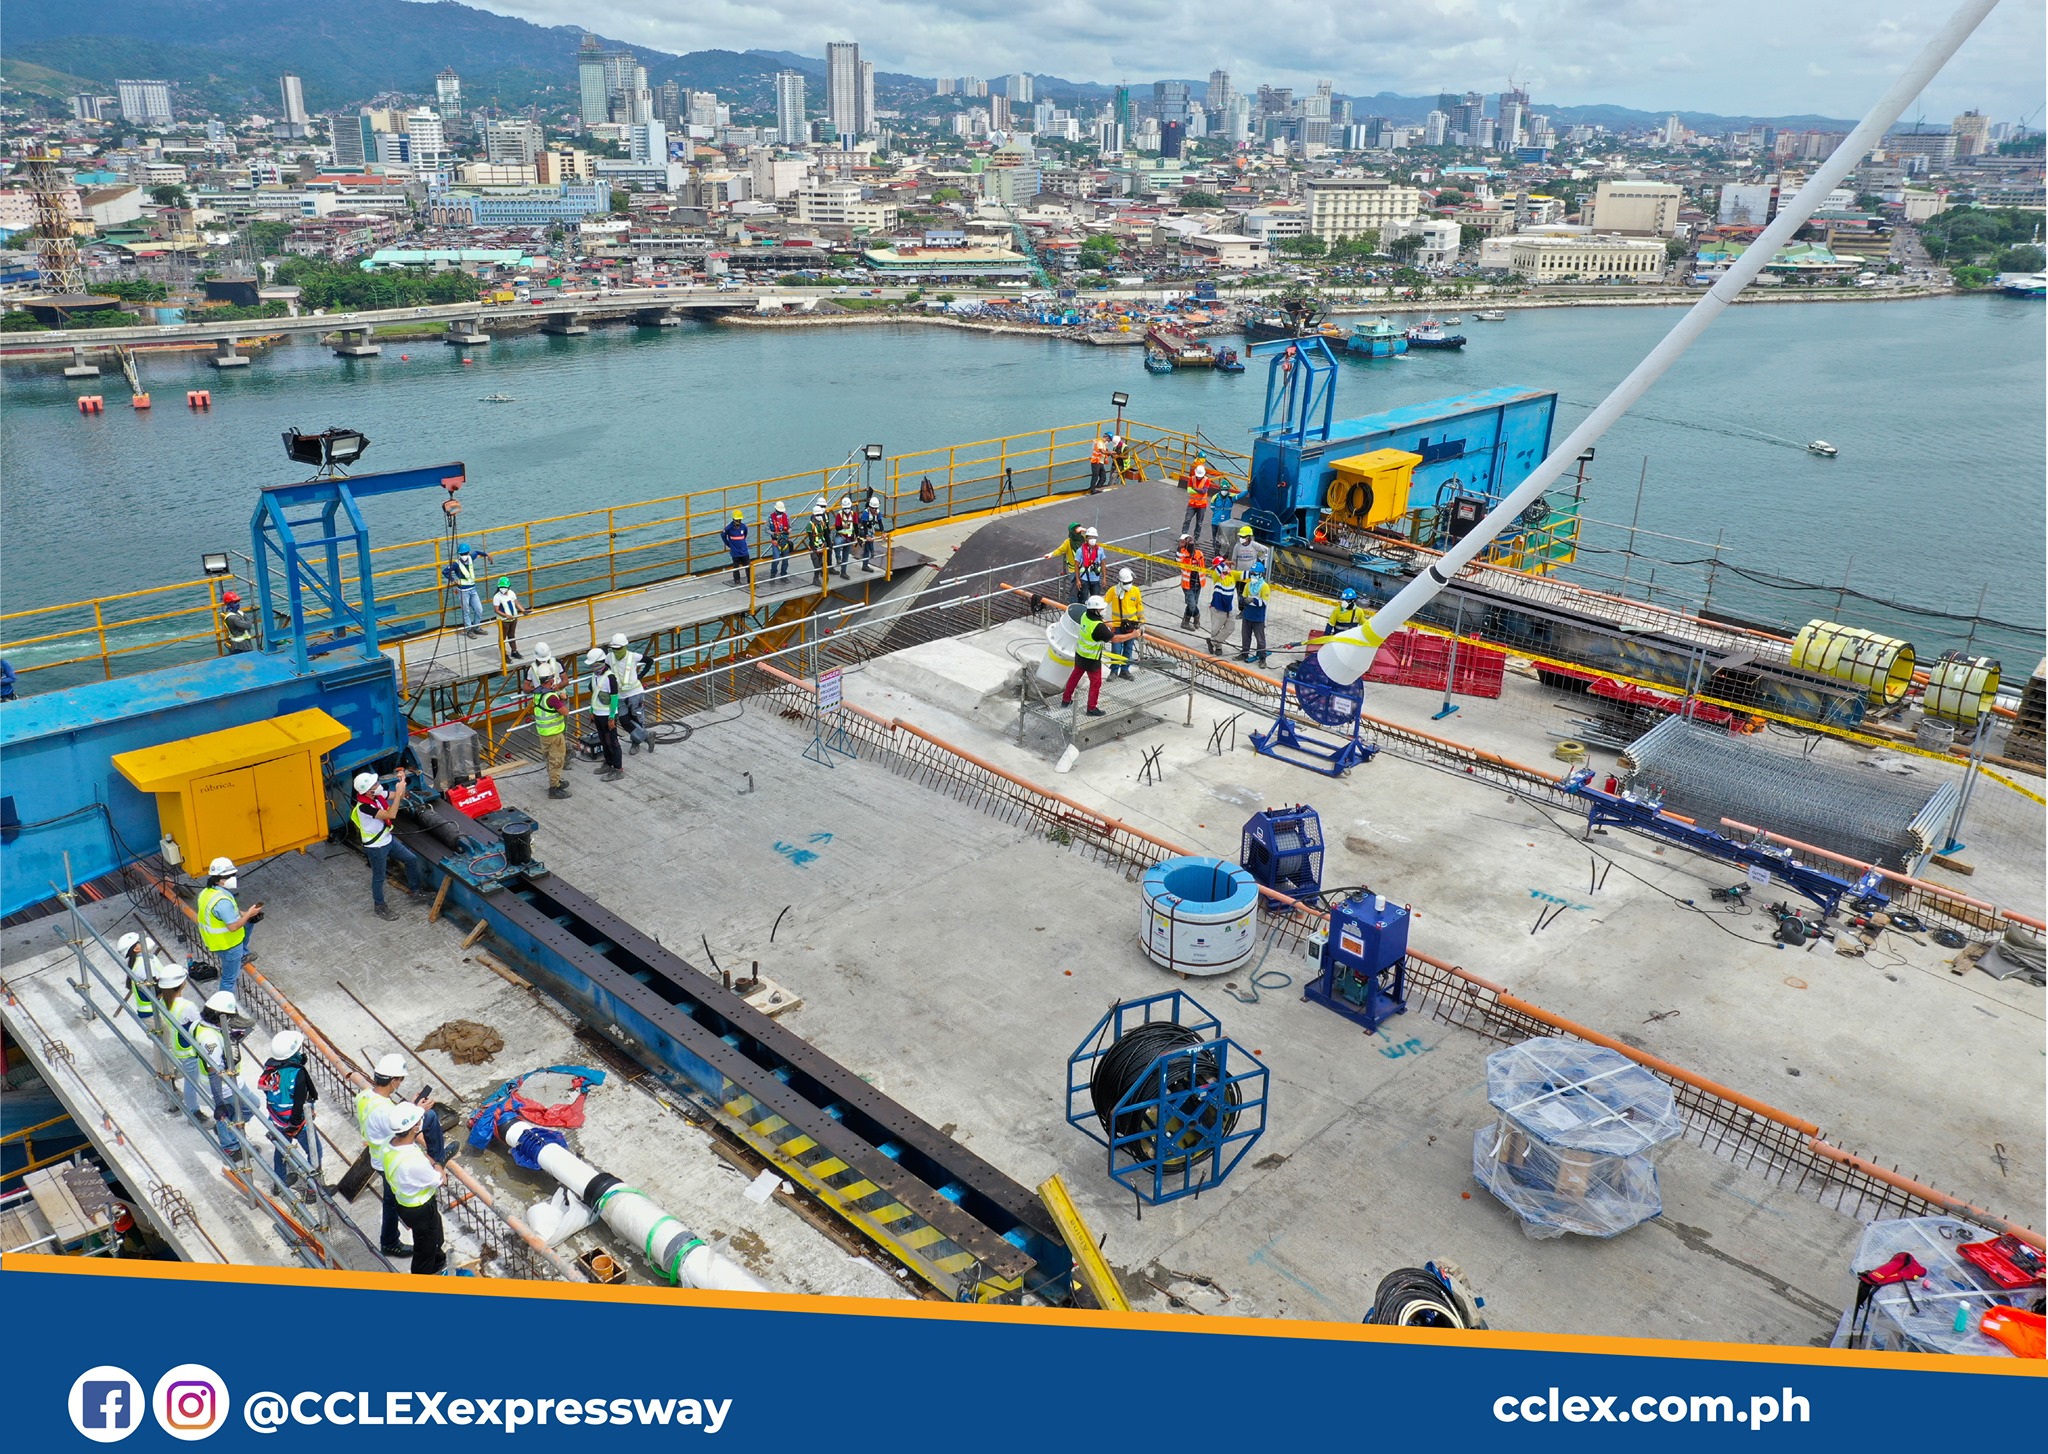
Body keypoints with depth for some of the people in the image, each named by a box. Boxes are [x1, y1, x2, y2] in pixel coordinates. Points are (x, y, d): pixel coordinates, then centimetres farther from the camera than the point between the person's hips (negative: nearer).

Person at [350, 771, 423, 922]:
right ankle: (379, 907, 30)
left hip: (388, 840, 8)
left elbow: (400, 797, 2)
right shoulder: (364, 807, -33)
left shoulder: (378, 795, -10)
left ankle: (415, 888, 39)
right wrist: (399, 792, -37)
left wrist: (402, 782, -17)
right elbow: (391, 815, -38)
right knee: (379, 877, 10)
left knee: (411, 859, 18)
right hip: (376, 847, -8)